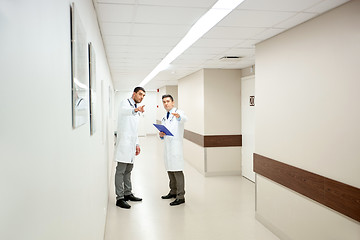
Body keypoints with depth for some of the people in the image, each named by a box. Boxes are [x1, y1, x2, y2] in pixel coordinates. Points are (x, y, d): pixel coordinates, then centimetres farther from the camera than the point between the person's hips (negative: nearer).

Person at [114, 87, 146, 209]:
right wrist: (135, 110, -51)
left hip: (131, 144, 9)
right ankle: (120, 198, -2)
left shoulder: (136, 108, 22)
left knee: (128, 170, 16)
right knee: (121, 171, -6)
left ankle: (128, 194, 25)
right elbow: (123, 111, -31)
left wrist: (137, 144, 19)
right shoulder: (125, 102, -4)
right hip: (124, 142, -9)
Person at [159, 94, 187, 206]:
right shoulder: (164, 119, 20)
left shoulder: (178, 112, -3)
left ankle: (180, 196, -4)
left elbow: (184, 118, -28)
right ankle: (173, 192, 29)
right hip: (167, 147, 8)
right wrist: (161, 135, 0)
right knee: (170, 171, 15)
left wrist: (178, 116, -51)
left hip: (176, 146, -8)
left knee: (177, 171, -9)